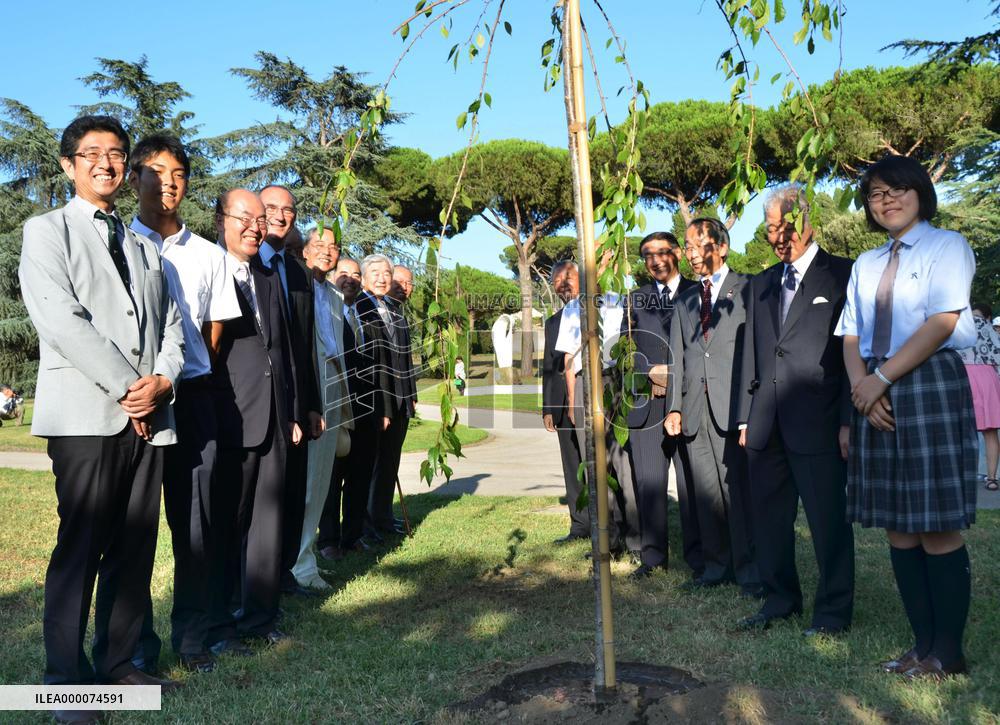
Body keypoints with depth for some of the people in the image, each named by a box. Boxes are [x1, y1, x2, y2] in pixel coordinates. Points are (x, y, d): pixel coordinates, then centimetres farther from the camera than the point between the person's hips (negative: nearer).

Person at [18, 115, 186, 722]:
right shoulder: (48, 230, 6)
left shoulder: (146, 247, 21)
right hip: (86, 415, -5)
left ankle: (119, 662, 19)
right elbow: (62, 318, -8)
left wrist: (163, 379, -6)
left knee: (136, 547, 7)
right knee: (81, 546, -3)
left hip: (149, 415, 5)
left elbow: (171, 324, 14)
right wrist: (126, 386, -13)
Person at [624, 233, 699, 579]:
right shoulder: (635, 299, 14)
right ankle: (653, 554, 13)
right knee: (648, 481, 4)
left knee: (692, 481, 0)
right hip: (647, 400, 2)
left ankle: (697, 555, 11)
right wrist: (650, 372, -7)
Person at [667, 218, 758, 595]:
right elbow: (677, 357, 16)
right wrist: (674, 406, 6)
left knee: (739, 488, -4)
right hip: (695, 408, 5)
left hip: (732, 405, -5)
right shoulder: (684, 300, 20)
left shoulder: (746, 289, 3)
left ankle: (748, 570, 6)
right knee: (705, 492, 8)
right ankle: (716, 566, 17)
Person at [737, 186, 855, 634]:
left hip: (819, 424, -5)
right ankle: (780, 599, 28)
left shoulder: (843, 275, 0)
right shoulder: (761, 284, 17)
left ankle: (833, 611, 17)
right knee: (768, 518, 12)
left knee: (828, 521, 2)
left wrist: (849, 421, -11)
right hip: (767, 425, 6)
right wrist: (746, 418, 13)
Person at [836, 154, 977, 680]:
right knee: (898, 527, 7)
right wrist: (861, 385, -7)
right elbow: (851, 337, 11)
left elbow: (942, 322, -11)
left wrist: (882, 377, -14)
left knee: (937, 527, -4)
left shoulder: (947, 246, 2)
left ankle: (948, 652, 8)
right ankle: (922, 644, 17)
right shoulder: (865, 265, 18)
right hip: (876, 396, 6)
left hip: (930, 386, -5)